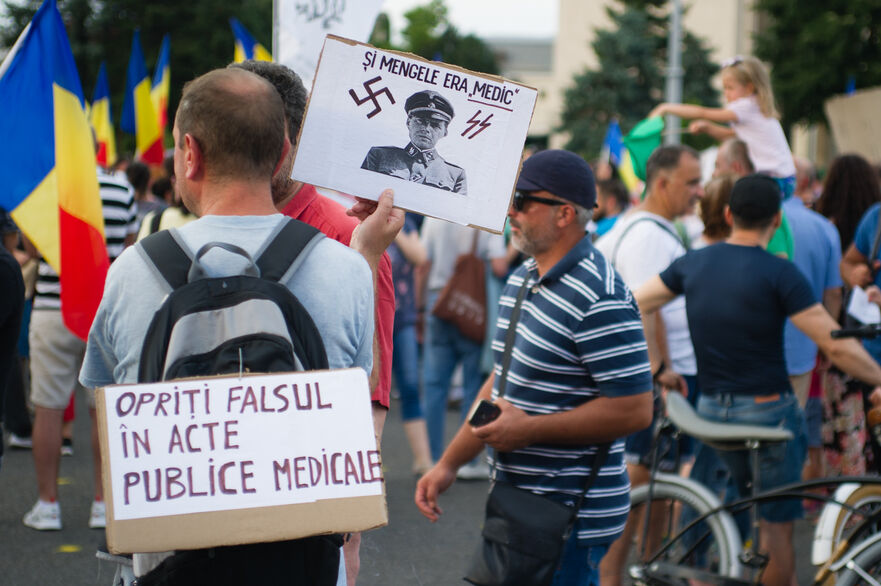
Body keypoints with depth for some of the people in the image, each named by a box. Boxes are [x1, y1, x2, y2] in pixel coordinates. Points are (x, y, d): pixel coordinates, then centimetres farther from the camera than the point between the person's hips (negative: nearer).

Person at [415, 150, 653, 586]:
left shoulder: (600, 299, -19)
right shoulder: (521, 279, 12)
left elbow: (634, 409, -23)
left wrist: (529, 428, -19)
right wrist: (449, 463, 17)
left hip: (570, 517, -9)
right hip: (517, 502, 9)